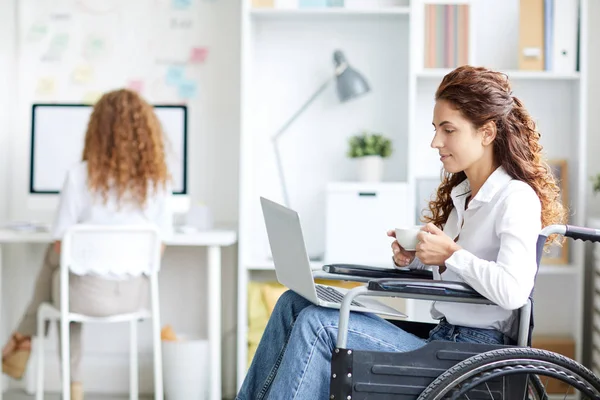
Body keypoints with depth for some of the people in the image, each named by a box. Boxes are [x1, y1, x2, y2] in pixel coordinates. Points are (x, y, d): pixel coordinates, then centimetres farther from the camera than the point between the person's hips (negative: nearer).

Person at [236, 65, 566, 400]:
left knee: (319, 324, -19)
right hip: (442, 336, 9)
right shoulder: (459, 194, 17)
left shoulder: (517, 198, -12)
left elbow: (512, 290, -28)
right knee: (296, 303, -1)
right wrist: (412, 257, 1)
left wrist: (450, 254, -16)